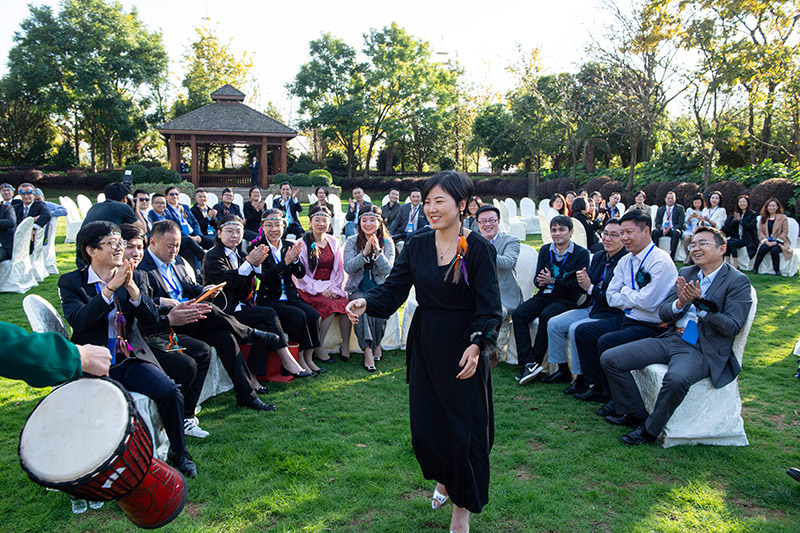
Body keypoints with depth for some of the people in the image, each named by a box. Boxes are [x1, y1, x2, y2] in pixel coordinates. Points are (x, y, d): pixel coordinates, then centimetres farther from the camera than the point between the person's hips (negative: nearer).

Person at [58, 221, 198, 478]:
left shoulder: (134, 277, 9)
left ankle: (179, 453, 3)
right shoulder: (71, 282, 2)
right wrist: (111, 288, -23)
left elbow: (151, 318, -3)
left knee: (170, 392, -21)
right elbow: (78, 320, -16)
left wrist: (131, 286, -17)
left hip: (133, 358, 2)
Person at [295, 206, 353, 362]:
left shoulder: (333, 242, 12)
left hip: (331, 288, 4)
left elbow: (339, 270, 13)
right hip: (310, 289, -4)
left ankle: (345, 346, -16)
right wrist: (320, 289, -14)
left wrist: (332, 287, -4)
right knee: (331, 305, -31)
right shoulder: (303, 243, -1)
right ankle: (318, 347, -18)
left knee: (346, 304, -26)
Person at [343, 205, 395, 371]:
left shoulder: (387, 242, 3)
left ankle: (376, 343, -6)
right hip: (357, 289, 0)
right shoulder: (352, 241, 3)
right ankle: (368, 350, -29)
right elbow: (348, 268, -8)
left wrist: (377, 251, -21)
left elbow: (387, 270, -7)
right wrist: (365, 252, -21)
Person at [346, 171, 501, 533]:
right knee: (424, 422, 9)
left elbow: (489, 308, -13)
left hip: (464, 349, -4)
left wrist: (476, 345, -28)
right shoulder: (416, 246, 2)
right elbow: (393, 290, -3)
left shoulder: (478, 249, -10)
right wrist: (366, 304, -23)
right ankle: (443, 479, 42)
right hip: (425, 346, 4)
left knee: (464, 426, 4)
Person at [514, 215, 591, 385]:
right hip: (544, 295, 5)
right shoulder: (545, 250, 14)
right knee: (518, 314, -21)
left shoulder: (581, 253, -2)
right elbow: (538, 280, 9)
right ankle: (529, 363, -28)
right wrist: (541, 281, -16)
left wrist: (553, 281, -18)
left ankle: (535, 361, -22)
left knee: (546, 316, -35)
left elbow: (578, 285, -10)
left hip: (567, 299, -5)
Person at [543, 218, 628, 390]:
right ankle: (563, 371, 13)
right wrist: (582, 281, -10)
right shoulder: (598, 257, 9)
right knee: (554, 323, 0)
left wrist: (591, 288, -20)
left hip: (612, 314, -9)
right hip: (591, 308, 9)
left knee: (576, 329, -27)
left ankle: (582, 378, -9)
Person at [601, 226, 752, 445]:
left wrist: (701, 304, -22)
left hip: (703, 350, -6)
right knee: (609, 359, -6)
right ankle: (636, 413, 10)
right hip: (672, 339, 6)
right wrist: (680, 302, -12)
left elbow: (733, 327, -12)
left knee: (676, 378, -39)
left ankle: (650, 429, -13)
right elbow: (663, 313, 10)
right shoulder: (686, 273, 14)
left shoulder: (737, 281, -2)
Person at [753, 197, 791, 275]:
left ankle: (777, 270, -16)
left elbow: (785, 232, -2)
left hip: (779, 242, -2)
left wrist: (776, 242, -15)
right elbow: (760, 231, 7)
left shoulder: (783, 217, 6)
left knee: (774, 250, -34)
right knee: (763, 248, -32)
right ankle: (755, 268, -27)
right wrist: (766, 241, -11)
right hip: (767, 242, 2)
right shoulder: (763, 218, 15)